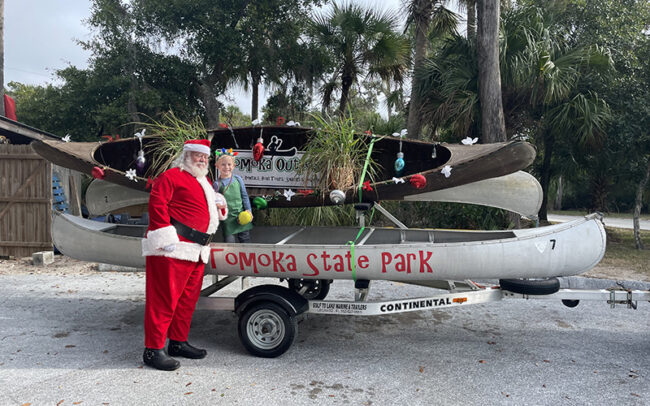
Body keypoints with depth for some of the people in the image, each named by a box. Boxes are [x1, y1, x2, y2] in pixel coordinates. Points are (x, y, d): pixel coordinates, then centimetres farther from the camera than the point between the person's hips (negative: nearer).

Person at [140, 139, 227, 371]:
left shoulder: (204, 182, 25)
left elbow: (208, 212, 37)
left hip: (197, 251, 9)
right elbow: (157, 203, -12)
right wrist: (166, 236, -18)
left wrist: (219, 207, 14)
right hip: (173, 248, -9)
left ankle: (178, 342, 26)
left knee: (188, 297, 13)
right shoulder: (172, 176, -3)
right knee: (165, 297, -6)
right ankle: (153, 349, 2)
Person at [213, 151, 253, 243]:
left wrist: (248, 210, 1)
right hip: (228, 218, -2)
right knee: (229, 241, 1)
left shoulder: (238, 179, 1)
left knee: (245, 240, 11)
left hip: (242, 216, 2)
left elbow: (244, 196, 7)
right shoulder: (217, 184, -4)